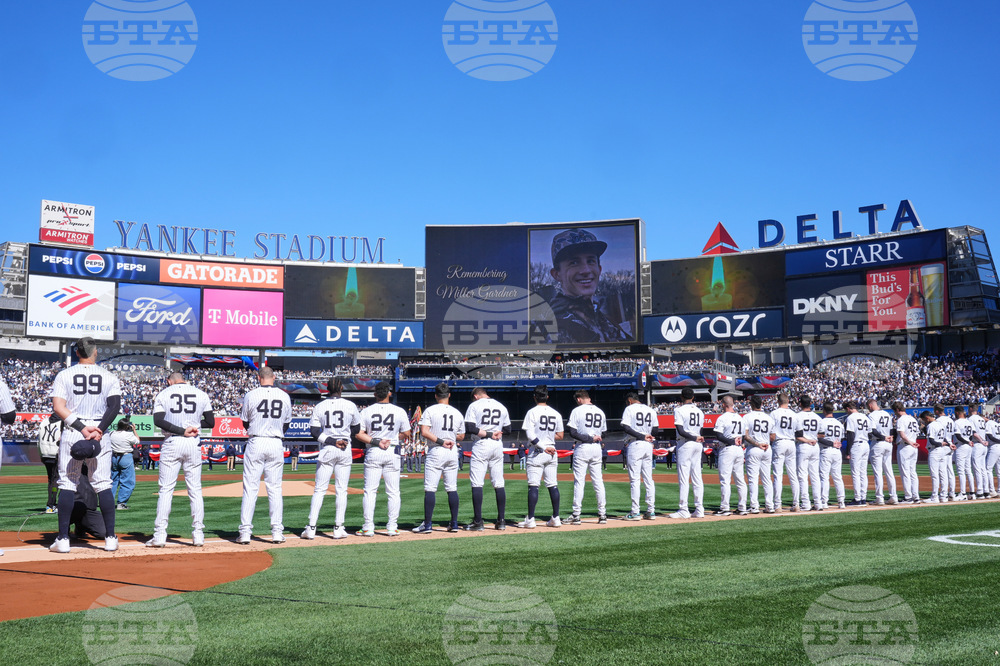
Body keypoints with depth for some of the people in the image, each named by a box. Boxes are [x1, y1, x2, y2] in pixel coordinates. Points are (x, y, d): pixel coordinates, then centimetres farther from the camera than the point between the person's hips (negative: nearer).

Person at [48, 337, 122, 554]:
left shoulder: (64, 375, 4)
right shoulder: (109, 377, 5)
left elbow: (58, 407, -8)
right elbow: (115, 406, -8)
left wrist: (82, 428, -12)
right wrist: (98, 430, -15)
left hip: (71, 434, 0)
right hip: (100, 434, 1)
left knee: (67, 485, 5)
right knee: (103, 485, 4)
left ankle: (63, 539, 2)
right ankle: (110, 538, 3)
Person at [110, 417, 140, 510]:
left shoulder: (112, 434, 1)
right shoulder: (129, 434, -13)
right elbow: (137, 441, 3)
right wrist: (134, 430, 9)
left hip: (114, 457, 6)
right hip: (126, 458, -6)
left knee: (113, 480, 16)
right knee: (128, 482, 0)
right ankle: (121, 503, -4)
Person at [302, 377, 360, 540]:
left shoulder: (319, 407, 1)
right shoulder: (350, 406, 0)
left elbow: (314, 432, -7)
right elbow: (357, 429, 9)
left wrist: (331, 441, -9)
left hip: (326, 450, 0)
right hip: (345, 451, 0)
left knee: (319, 489, 4)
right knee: (341, 490, 5)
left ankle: (311, 527, -1)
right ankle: (339, 528, 4)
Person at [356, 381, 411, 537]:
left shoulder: (366, 411, 0)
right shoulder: (400, 411, 0)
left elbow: (359, 434, -6)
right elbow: (406, 434, 6)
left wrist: (375, 441, -8)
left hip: (373, 453, 0)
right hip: (393, 453, 0)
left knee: (369, 491, 4)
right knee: (393, 492, 7)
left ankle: (368, 527, 1)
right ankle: (392, 527, 6)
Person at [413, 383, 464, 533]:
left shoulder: (430, 410, -3)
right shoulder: (457, 413, 9)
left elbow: (424, 432, -14)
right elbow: (461, 436, 13)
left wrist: (440, 441, -13)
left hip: (436, 452, -4)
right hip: (453, 453, 4)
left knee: (430, 488, -3)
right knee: (452, 489, 9)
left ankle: (428, 525, -6)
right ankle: (454, 524, 10)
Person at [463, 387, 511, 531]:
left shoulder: (474, 406, -1)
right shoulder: (502, 407, 12)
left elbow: (469, 429, -11)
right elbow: (507, 430, 15)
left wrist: (486, 434, -8)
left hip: (480, 446, -4)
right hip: (497, 446, 4)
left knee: (477, 483, -2)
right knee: (499, 484, 7)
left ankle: (478, 522, -5)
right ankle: (501, 521, 7)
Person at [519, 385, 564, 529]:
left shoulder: (532, 412, -6)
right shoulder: (556, 413, 9)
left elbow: (530, 435, -15)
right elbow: (560, 435, 11)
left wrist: (543, 446, -15)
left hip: (537, 452, -5)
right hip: (552, 453, 5)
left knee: (533, 485, -5)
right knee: (553, 485, 8)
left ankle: (530, 519, -7)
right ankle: (556, 518, 9)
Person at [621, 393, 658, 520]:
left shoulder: (629, 409, -2)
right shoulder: (651, 410, 14)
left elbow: (625, 427, -14)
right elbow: (656, 430, 10)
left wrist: (641, 436, -13)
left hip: (635, 445, -5)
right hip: (648, 447, 5)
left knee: (634, 479, -4)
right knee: (648, 479, 9)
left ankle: (635, 512, -7)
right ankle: (651, 511, 8)